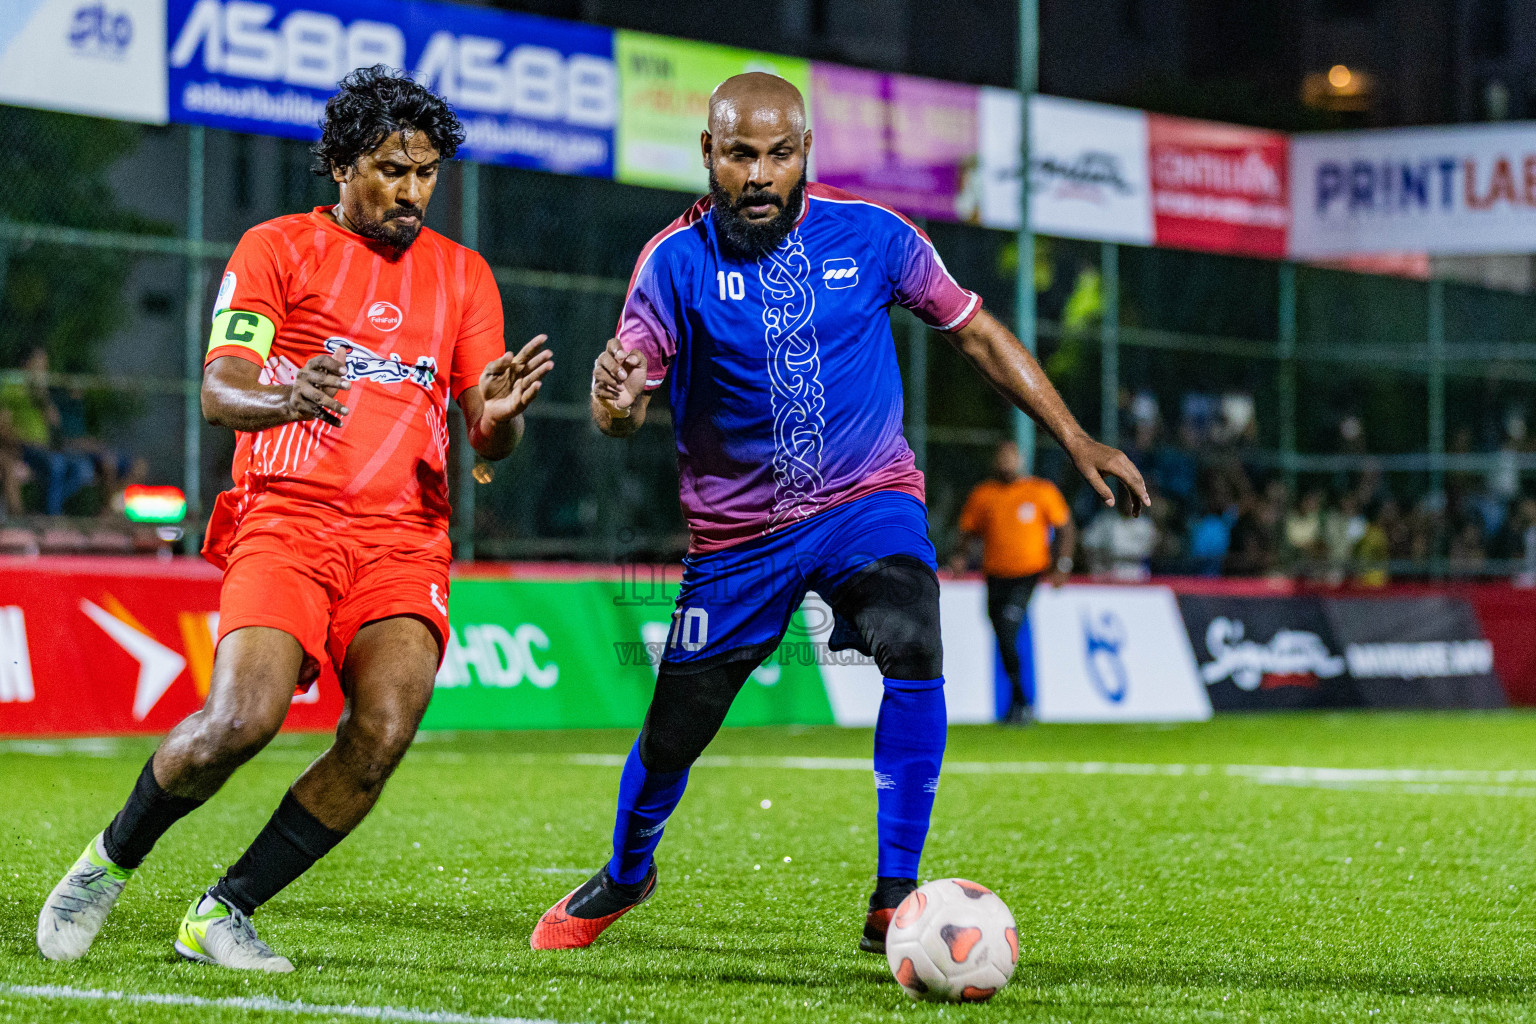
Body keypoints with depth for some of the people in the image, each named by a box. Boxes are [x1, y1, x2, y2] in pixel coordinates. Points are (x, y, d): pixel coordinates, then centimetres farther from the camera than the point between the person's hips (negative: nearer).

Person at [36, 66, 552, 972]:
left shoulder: (463, 274, 17)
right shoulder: (277, 248, 7)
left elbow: (489, 441, 12)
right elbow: (218, 392, -4)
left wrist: (501, 414, -13)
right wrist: (284, 401, -28)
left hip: (404, 539, 3)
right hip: (287, 521, -3)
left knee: (384, 732, -21)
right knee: (244, 719, -24)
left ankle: (222, 913, -5)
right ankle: (110, 861, 5)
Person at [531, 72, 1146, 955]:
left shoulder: (870, 235, -7)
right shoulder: (677, 260, -10)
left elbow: (975, 330, 5)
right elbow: (625, 409, -15)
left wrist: (1075, 437, 2)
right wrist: (615, 400, -40)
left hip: (869, 501, 0)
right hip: (738, 531, 0)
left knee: (914, 650, -30)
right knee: (674, 733, 7)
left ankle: (895, 900, -21)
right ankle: (625, 876, 41)